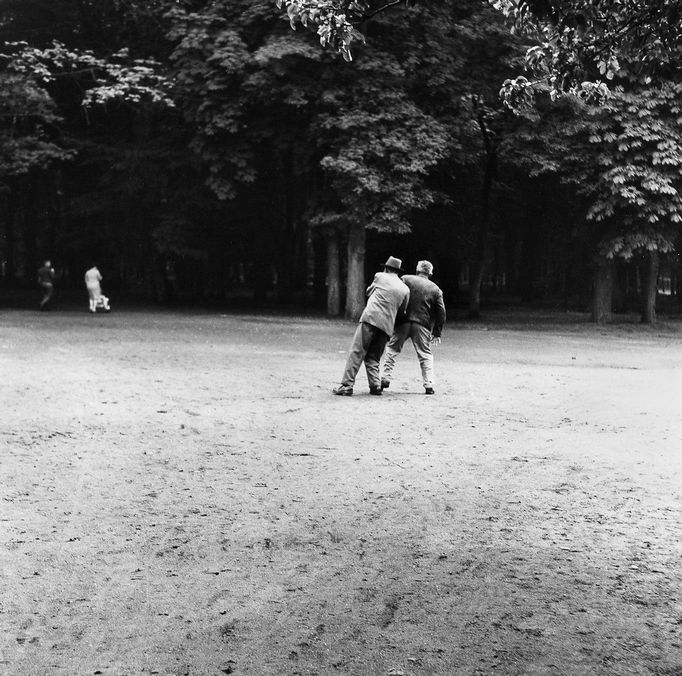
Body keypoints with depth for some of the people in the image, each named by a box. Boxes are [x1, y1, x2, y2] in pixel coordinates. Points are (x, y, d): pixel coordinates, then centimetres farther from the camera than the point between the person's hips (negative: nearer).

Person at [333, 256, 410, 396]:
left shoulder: (380, 276, 10)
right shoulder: (405, 289, 15)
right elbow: (402, 310, 19)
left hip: (371, 318, -4)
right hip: (387, 325, 4)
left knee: (356, 353, -6)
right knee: (373, 357, 14)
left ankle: (346, 386, -12)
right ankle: (376, 386, 3)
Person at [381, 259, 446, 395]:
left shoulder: (405, 279, 5)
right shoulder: (435, 289, 11)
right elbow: (441, 313, 9)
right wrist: (437, 333, 14)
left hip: (403, 323, -1)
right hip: (422, 325, 1)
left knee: (392, 350, 12)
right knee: (425, 355, 11)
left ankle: (385, 378, 5)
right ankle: (428, 385, 5)